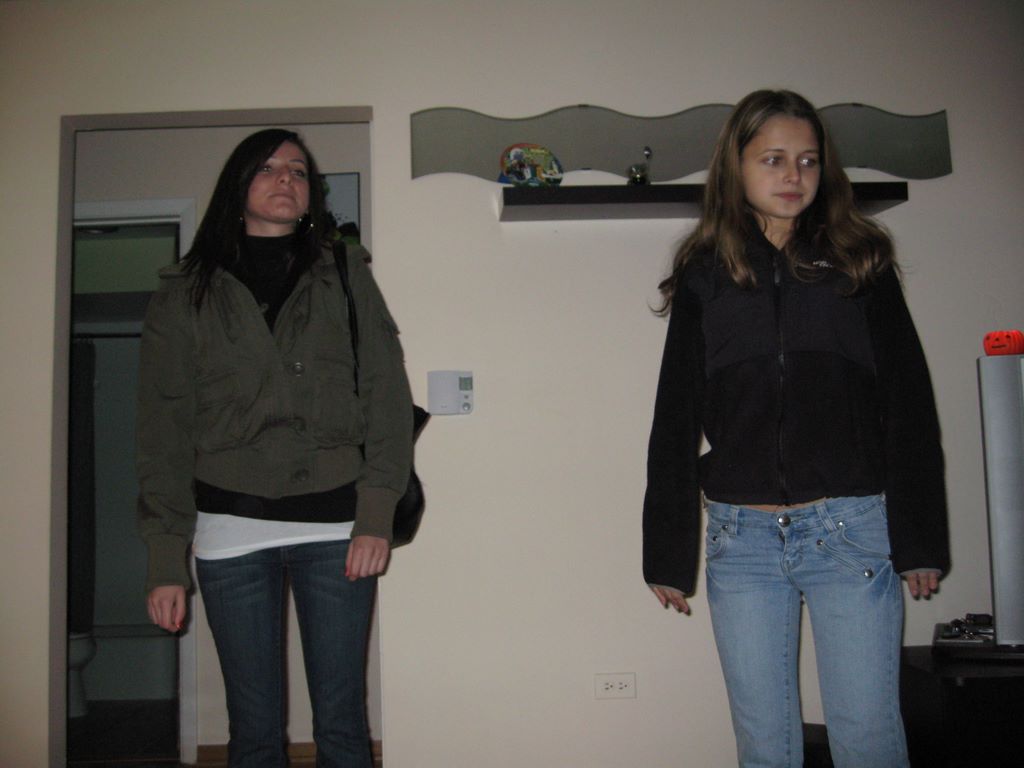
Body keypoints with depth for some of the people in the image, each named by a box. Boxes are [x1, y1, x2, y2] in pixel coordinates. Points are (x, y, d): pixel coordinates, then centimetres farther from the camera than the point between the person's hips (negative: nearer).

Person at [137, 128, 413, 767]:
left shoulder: (347, 279, 8)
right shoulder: (186, 295, 8)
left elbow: (389, 401, 2)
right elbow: (164, 433, 5)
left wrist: (377, 516, -9)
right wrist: (167, 560, -1)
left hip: (336, 525, 0)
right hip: (232, 529, 1)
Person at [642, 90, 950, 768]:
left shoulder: (860, 265, 6)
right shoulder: (704, 277, 7)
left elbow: (909, 408, 4)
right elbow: (674, 425, 7)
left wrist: (921, 539, -2)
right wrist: (668, 555, 6)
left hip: (851, 530, -1)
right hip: (741, 538, 1)